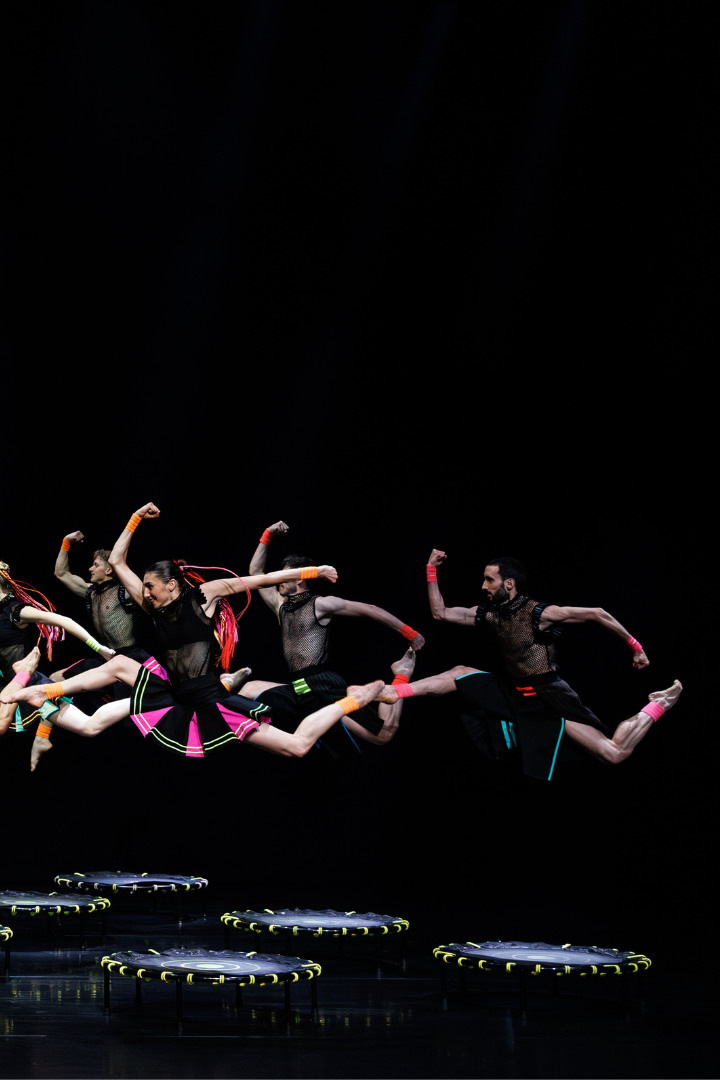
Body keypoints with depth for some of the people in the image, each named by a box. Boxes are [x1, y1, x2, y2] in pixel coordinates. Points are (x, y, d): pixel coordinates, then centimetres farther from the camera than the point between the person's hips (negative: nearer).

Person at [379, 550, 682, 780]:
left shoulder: (539, 613, -19)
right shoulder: (490, 614, 2)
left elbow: (596, 614, -20)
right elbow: (441, 613, 6)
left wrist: (634, 646, -17)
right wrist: (431, 570, -1)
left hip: (549, 701, -7)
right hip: (513, 694, 7)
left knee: (616, 754, -16)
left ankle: (657, 706, 1)